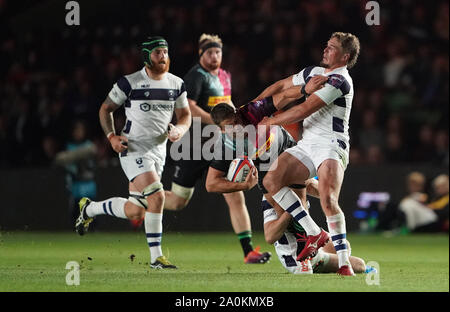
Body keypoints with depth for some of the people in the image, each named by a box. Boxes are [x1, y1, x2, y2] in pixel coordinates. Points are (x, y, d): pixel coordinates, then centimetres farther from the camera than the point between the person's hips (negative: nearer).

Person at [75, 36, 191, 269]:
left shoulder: (176, 84, 7)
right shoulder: (130, 83, -8)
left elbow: (185, 115, 13)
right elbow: (106, 108, 3)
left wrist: (179, 130, -11)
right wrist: (111, 136, -11)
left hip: (158, 151, 6)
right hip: (133, 149, -6)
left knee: (136, 212, 7)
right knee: (156, 196, -24)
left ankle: (89, 208, 31)